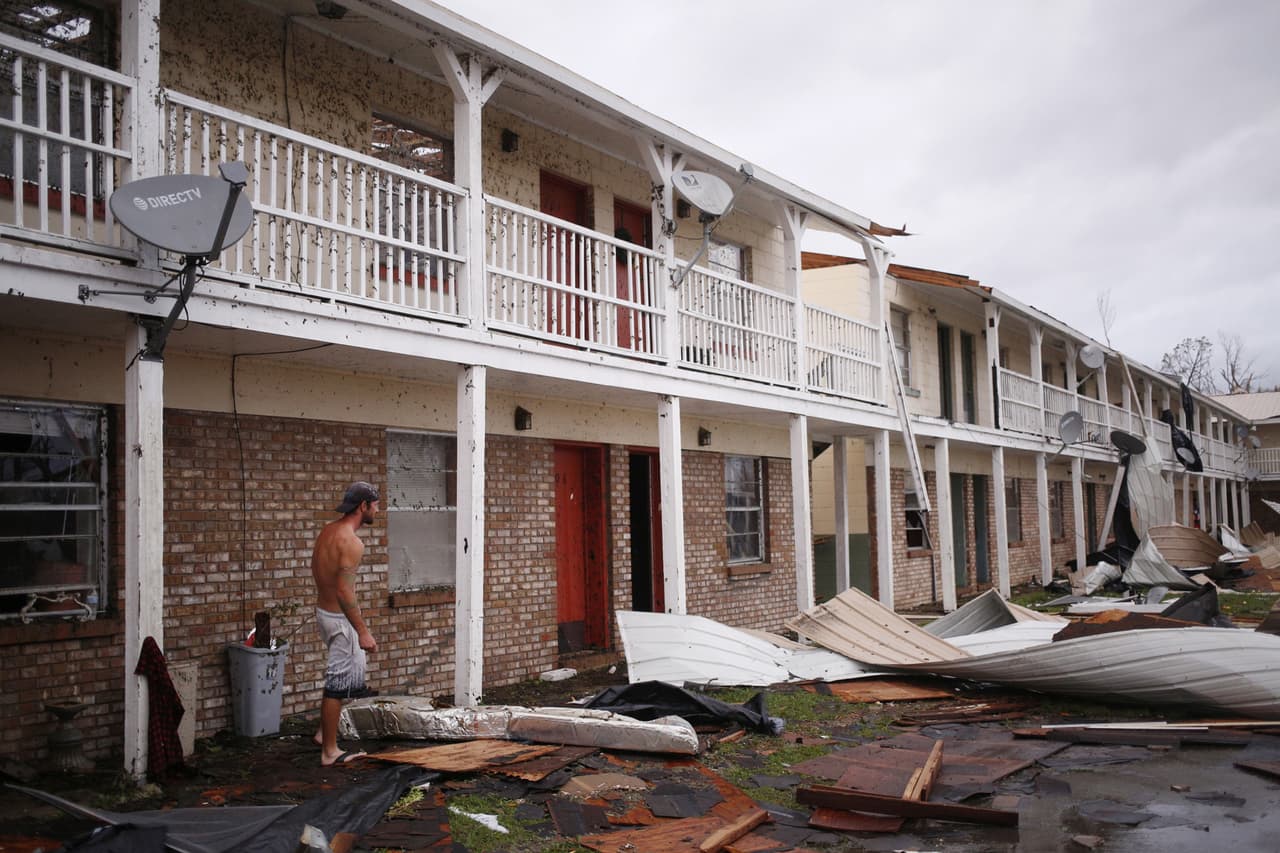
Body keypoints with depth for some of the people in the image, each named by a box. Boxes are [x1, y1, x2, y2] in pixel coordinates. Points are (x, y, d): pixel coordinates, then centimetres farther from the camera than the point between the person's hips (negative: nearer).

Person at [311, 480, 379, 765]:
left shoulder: (328, 531, 7)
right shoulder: (351, 542, -22)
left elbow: (317, 570, 18)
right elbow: (344, 591, -27)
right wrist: (363, 631, -24)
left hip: (324, 610, 10)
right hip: (339, 617, -10)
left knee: (353, 667, 24)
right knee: (338, 682, -1)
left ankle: (325, 731, 29)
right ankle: (329, 751, 8)